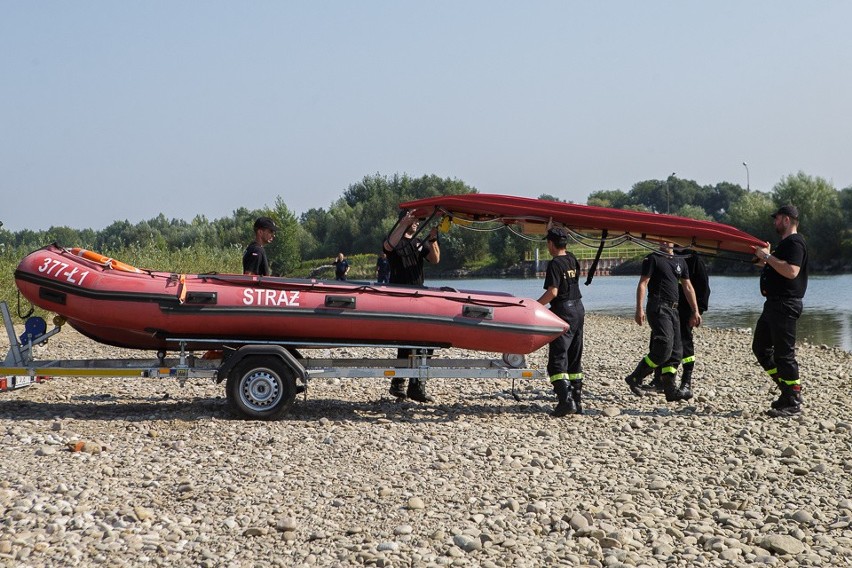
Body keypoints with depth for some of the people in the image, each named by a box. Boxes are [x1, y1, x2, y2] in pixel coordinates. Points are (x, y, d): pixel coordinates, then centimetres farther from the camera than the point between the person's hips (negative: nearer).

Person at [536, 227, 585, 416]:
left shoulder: (555, 264, -13)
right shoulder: (573, 260, 10)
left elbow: (553, 292, -21)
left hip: (563, 311, -8)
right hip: (578, 309, 8)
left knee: (557, 358, -8)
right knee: (574, 358, 14)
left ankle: (565, 399, -21)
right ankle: (577, 401, 16)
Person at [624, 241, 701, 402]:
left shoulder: (680, 262, 19)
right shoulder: (653, 259, -1)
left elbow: (688, 287, 22)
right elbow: (643, 284, -7)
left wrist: (695, 311, 17)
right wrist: (639, 309, -17)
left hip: (673, 310, 7)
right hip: (658, 308, -7)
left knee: (676, 351, 2)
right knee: (664, 348, -18)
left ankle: (670, 390, 4)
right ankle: (635, 378, -7)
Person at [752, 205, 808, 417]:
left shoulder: (795, 243, -13)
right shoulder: (785, 243, 20)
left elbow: (791, 271, -28)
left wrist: (768, 257, -21)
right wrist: (766, 261, 13)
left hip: (785, 305, -11)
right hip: (774, 304, 11)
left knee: (784, 354, -8)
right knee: (761, 347, 14)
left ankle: (793, 404, -3)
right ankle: (788, 391, 18)